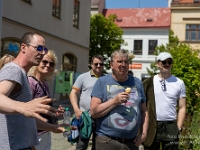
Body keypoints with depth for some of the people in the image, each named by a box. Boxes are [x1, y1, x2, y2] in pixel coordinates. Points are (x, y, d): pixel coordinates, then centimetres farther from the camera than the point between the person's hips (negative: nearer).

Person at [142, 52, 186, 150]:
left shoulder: (179, 83, 4)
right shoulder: (149, 82, 1)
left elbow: (182, 108, 6)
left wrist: (178, 128, -1)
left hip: (170, 126, 1)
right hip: (151, 126, 0)